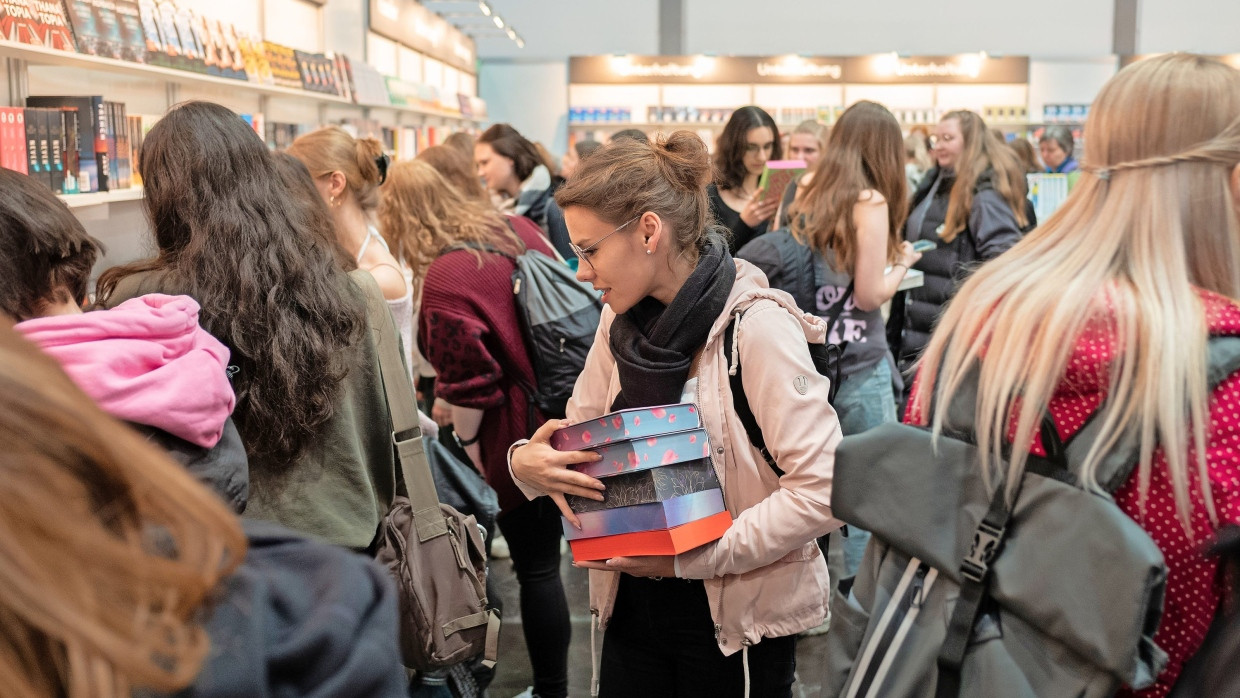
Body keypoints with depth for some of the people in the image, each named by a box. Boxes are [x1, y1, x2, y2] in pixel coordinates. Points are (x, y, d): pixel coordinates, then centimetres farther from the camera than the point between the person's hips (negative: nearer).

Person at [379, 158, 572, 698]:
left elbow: (467, 382, -19)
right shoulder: (515, 228, 1)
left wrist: (467, 442, -5)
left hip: (520, 435, -8)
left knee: (535, 566, 7)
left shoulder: (443, 278, -22)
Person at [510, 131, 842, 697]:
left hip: (736, 620, -5)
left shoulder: (754, 326, -20)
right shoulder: (620, 320, 1)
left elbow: (823, 488, -23)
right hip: (633, 601, 6)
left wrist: (692, 558, -23)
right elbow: (582, 430, 8)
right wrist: (531, 461, -15)